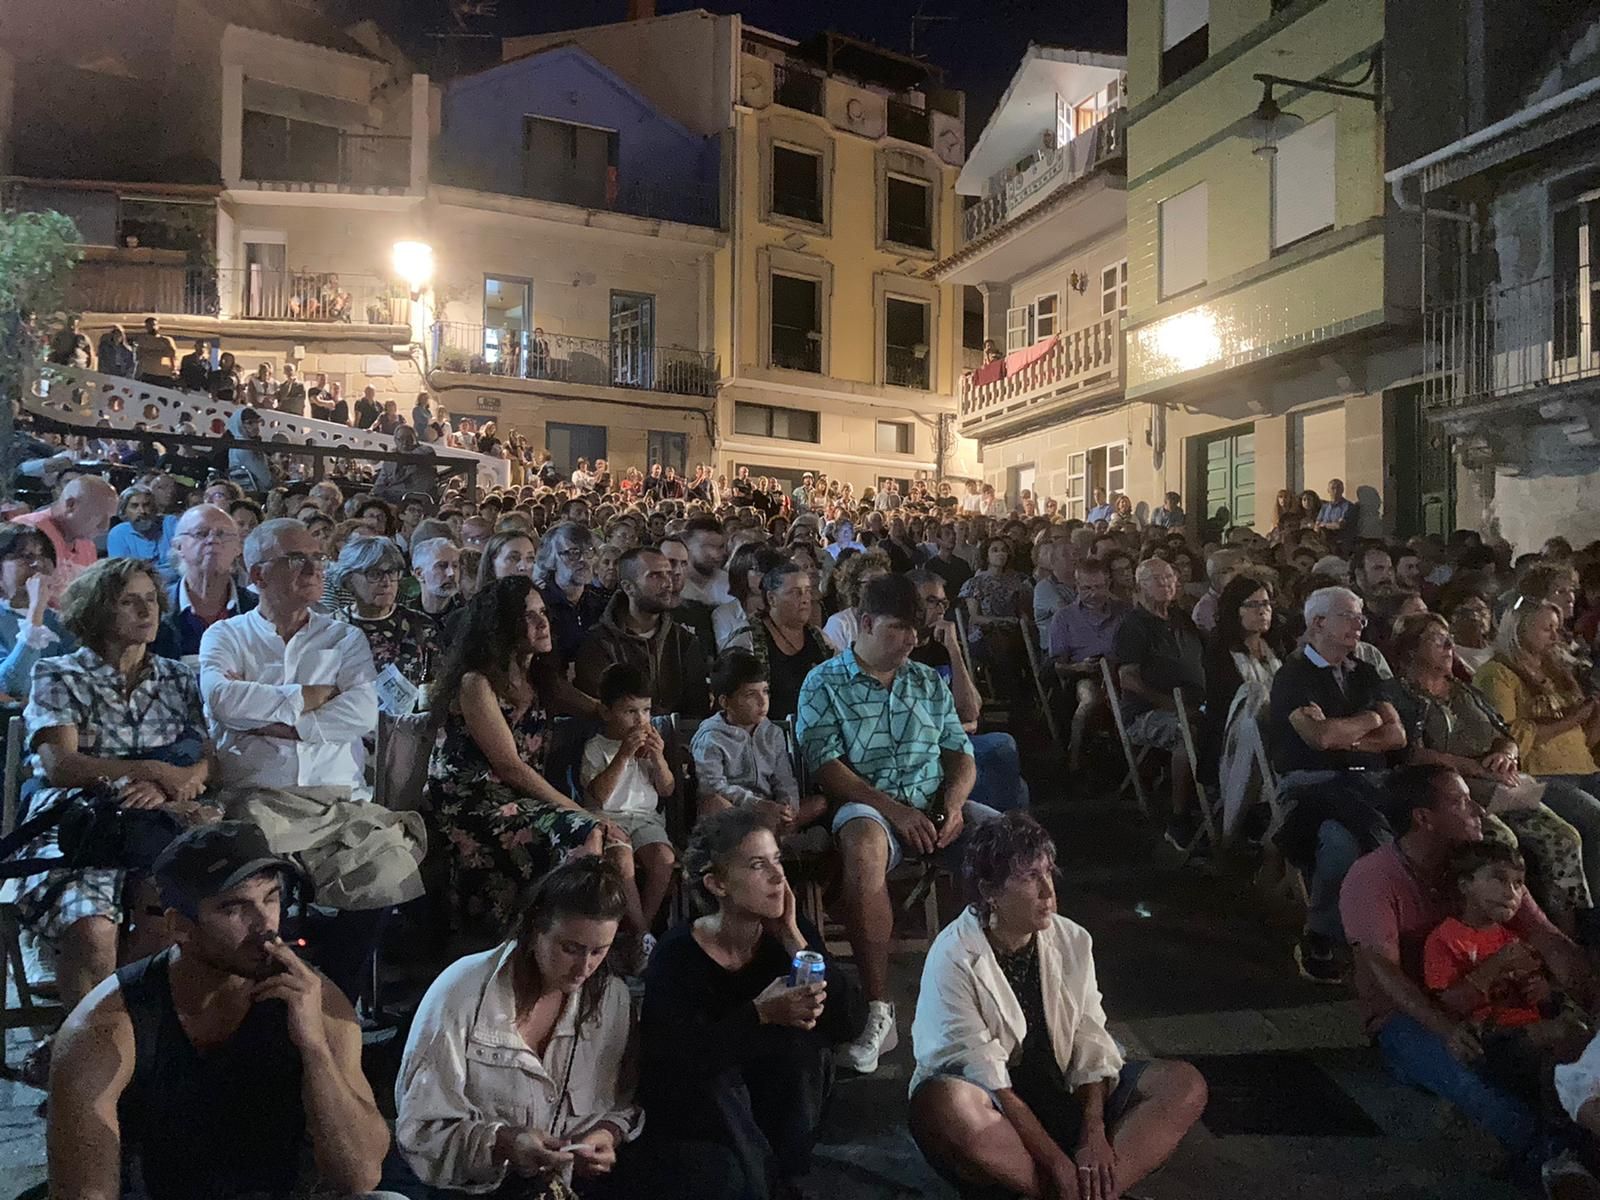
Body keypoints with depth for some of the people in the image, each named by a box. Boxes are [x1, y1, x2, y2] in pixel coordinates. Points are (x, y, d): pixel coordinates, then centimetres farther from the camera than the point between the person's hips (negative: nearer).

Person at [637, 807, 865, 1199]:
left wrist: (793, 939, -24)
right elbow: (676, 1064, -29)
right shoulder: (676, 956, -19)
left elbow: (848, 1026, -17)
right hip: (694, 1119, -4)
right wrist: (760, 1013, -40)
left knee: (802, 1033, -22)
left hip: (778, 1111, 5)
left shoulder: (792, 935, -7)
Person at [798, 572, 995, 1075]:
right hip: (870, 807, -4)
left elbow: (960, 753, 16)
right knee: (863, 846, -40)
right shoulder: (824, 684, 4)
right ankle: (879, 1011, -35)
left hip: (937, 807, 5)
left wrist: (953, 803, -7)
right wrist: (896, 811, -18)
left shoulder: (930, 682, 20)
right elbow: (825, 766, -8)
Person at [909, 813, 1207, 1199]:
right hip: (991, 1108, -5)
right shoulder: (954, 958, -18)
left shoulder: (1072, 942, -1)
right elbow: (987, 1078, -22)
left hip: (1063, 1094, 5)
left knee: (1186, 1085, -13)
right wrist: (1057, 1162, -26)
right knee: (943, 1103, -40)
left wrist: (1093, 1133, -20)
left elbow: (1090, 1045, -4)